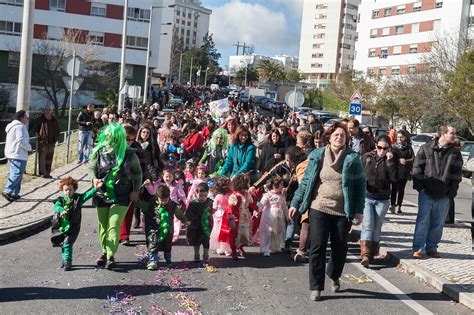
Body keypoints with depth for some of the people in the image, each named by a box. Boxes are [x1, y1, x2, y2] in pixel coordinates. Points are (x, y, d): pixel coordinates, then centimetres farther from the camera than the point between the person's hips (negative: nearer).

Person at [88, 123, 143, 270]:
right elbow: (91, 168, 3)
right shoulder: (99, 152, -3)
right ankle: (104, 252, 30)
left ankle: (111, 256, -13)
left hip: (121, 196, -3)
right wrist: (94, 179, -19)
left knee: (114, 225, -14)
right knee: (103, 225, 13)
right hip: (102, 194, 3)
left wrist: (136, 190, -3)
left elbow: (137, 172, 3)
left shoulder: (129, 154, -7)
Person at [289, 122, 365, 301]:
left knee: (340, 247, 13)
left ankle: (334, 276, 39)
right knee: (317, 247, -1)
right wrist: (295, 204, 3)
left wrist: (359, 210, -4)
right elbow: (306, 181, 5)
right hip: (319, 209, 0)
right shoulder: (317, 156, 1)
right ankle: (316, 287, 9)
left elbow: (360, 185, 1)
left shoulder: (353, 158, -1)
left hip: (343, 212, 1)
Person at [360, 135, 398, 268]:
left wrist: (390, 161, -18)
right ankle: (365, 255, -17)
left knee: (377, 227, 7)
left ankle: (372, 255, 16)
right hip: (366, 197, -1)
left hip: (382, 200, 1)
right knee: (367, 225, -12)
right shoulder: (366, 157, 0)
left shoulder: (390, 161, 0)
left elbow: (395, 178, -12)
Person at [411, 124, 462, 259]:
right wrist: (419, 186, -5)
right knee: (423, 220, -1)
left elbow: (457, 174, 6)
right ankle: (418, 248, 5)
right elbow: (417, 168, 1)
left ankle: (431, 248, 21)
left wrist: (452, 191, -1)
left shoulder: (455, 153, 5)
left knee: (438, 223, 9)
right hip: (426, 192, -2)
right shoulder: (426, 148, -1)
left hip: (444, 196, 3)